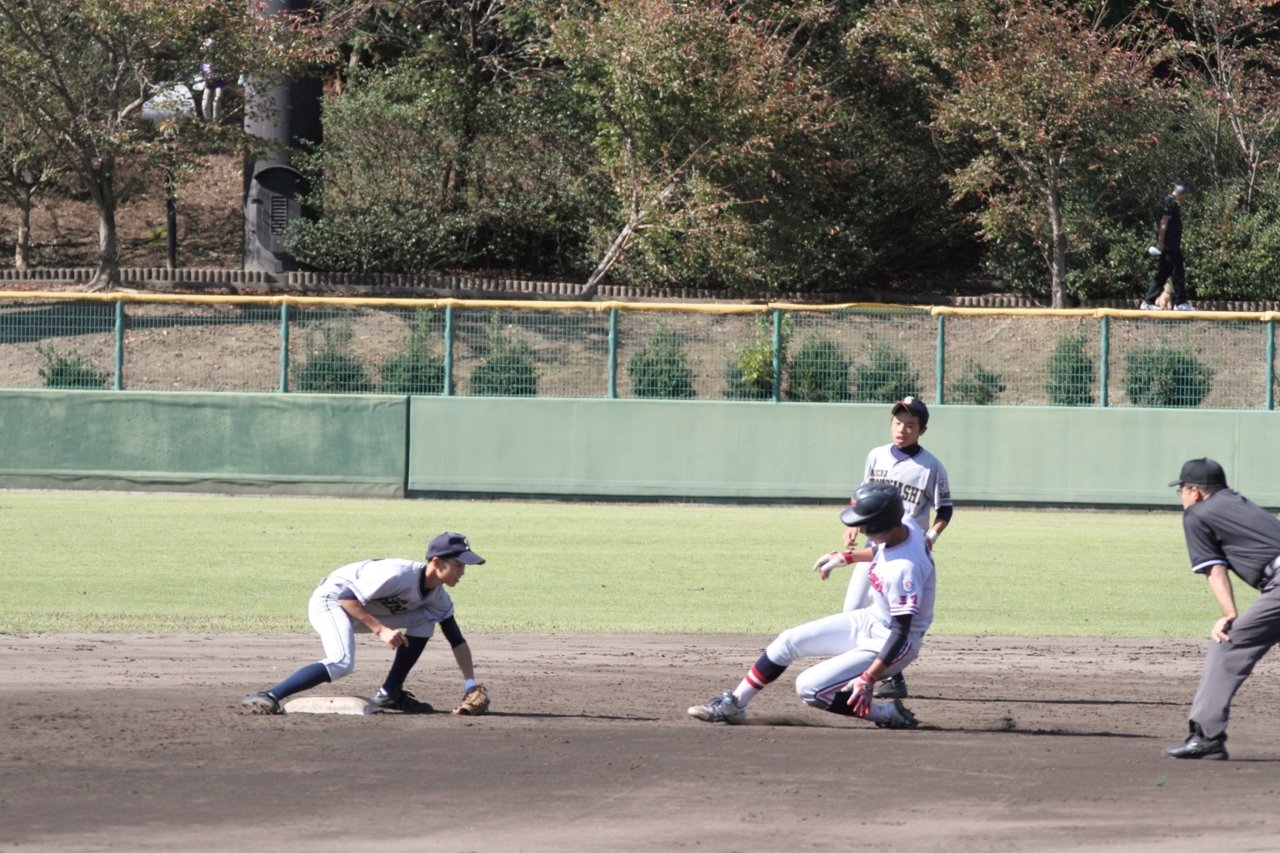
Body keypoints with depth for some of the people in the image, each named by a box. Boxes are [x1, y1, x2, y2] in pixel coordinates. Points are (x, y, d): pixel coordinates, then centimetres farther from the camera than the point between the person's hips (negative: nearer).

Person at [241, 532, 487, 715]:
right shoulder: (399, 576, -29)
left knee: (425, 620, 1)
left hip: (364, 610, 9)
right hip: (331, 600, -9)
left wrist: (471, 685, -5)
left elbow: (456, 640, 1)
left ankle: (390, 693, 4)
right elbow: (347, 597, -26)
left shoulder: (437, 597, -4)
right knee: (342, 662, -33)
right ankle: (266, 698, -38)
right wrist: (380, 630, -31)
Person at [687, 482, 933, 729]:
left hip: (887, 644, -9)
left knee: (810, 688, -13)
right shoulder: (906, 525, -11)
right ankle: (735, 703, 18)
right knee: (789, 641, 9)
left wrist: (869, 678, -33)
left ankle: (887, 714, -3)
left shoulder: (904, 569, -36)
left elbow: (902, 632, -32)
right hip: (872, 619, 9)